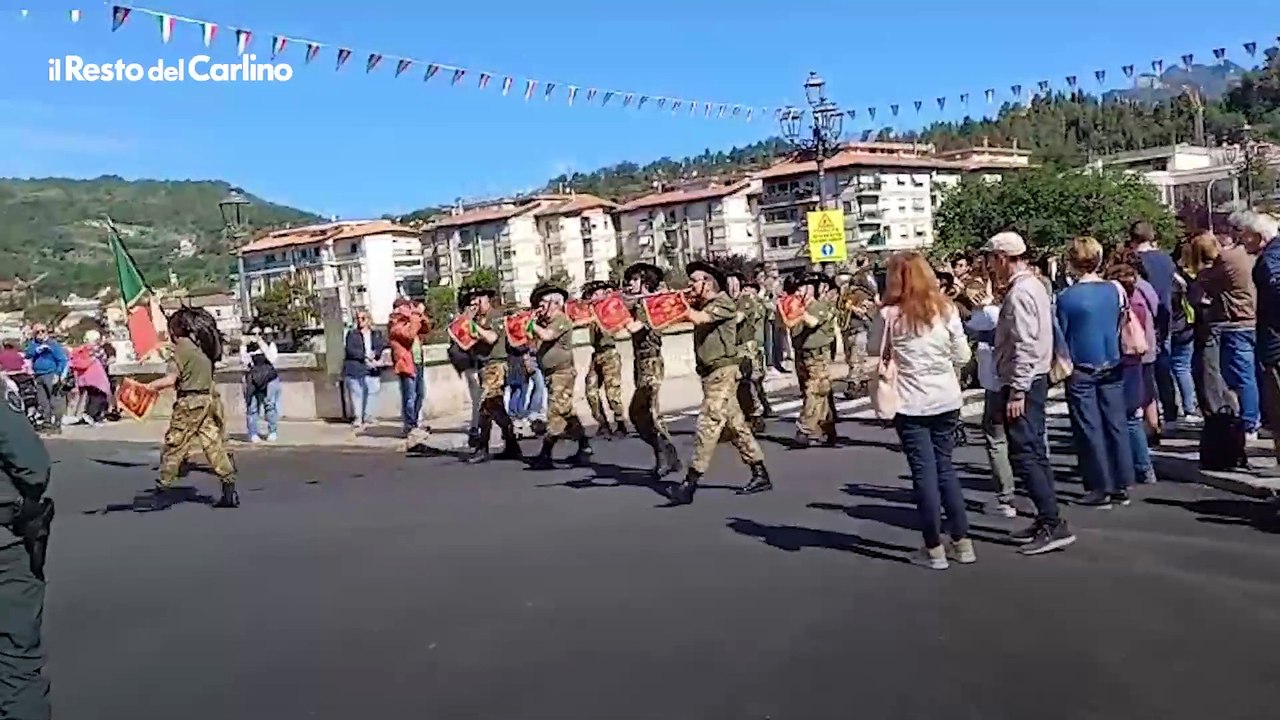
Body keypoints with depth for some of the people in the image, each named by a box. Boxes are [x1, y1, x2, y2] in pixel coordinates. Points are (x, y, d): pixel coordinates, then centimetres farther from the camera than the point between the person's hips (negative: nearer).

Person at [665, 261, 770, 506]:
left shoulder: (723, 303, -10)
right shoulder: (700, 305, 15)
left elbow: (698, 319, -24)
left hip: (723, 372, -9)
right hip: (710, 373, 9)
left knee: (707, 425, -12)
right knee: (735, 425, 12)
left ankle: (690, 483, -13)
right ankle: (760, 475, 20)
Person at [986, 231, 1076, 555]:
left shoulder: (1019, 293, -17)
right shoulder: (1032, 285, 14)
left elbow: (1024, 346, -23)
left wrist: (1017, 391, -22)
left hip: (1022, 383, -11)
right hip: (1035, 380, 11)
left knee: (1024, 455, -9)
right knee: (1034, 452, 14)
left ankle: (1054, 524, -7)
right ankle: (1046, 520, 21)